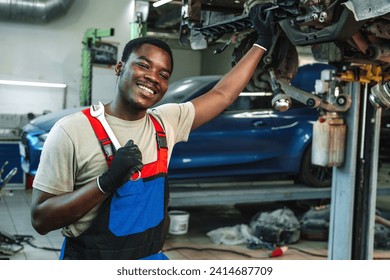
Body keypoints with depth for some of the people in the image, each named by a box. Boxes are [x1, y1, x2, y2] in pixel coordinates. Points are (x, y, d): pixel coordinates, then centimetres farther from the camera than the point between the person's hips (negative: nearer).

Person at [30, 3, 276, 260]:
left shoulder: (166, 122, 2)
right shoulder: (72, 131, -13)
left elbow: (222, 95, 10)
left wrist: (262, 43, 12)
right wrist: (107, 181, -26)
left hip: (153, 257, 4)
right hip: (90, 257, -4)